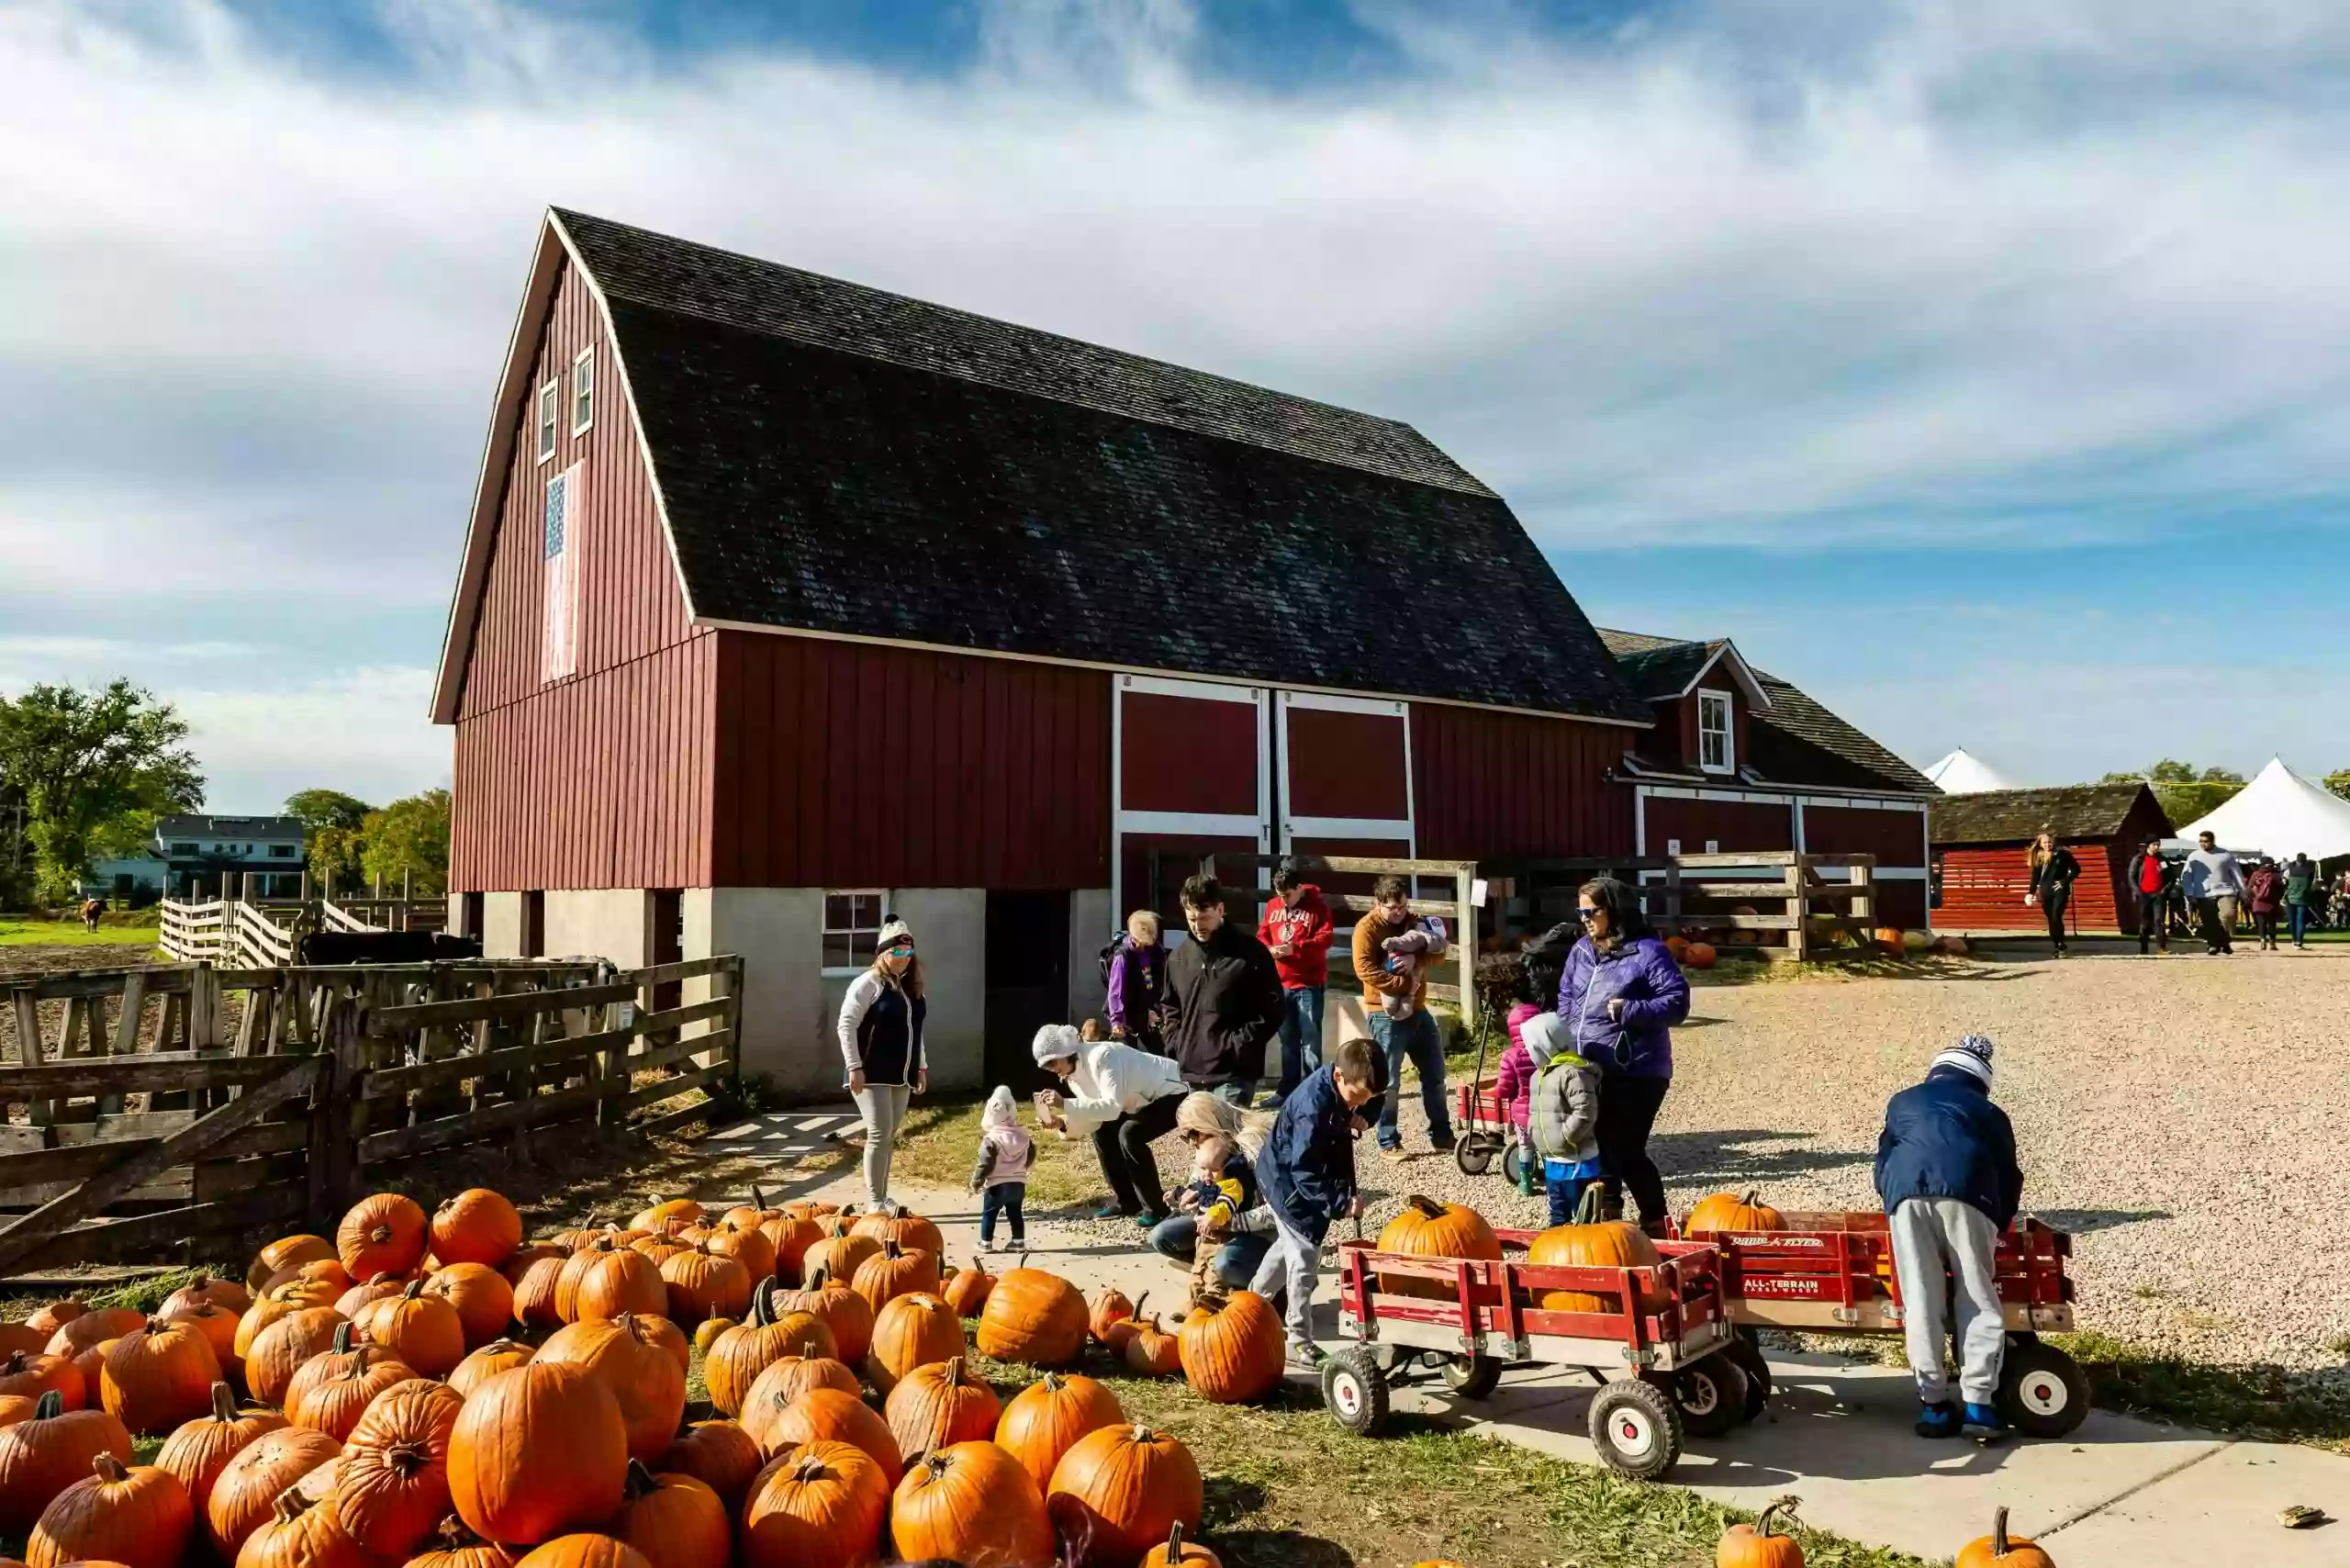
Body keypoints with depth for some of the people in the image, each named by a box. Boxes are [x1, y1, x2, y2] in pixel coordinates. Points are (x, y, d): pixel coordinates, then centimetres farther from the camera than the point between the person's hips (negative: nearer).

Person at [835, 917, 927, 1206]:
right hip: (873, 1076, -7)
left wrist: (921, 1067, 19)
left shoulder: (912, 986, 12)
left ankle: (883, 1197, 20)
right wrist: (854, 1067, -18)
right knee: (879, 1134, -8)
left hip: (901, 1076, 7)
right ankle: (874, 1203, -2)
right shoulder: (868, 983, -10)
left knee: (890, 1137, 11)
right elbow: (847, 1025, -13)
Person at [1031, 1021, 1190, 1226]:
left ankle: (1156, 1209, -12)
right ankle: (1127, 1202, 15)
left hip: (1173, 1093, -10)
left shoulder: (1101, 1057, -28)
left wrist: (1065, 1104, -39)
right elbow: (1095, 1114, -2)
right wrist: (1061, 1122, -18)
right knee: (1103, 1133, 3)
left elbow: (1112, 1107, -36)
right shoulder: (1072, 1074, 0)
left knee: (1129, 1134, -25)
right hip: (1148, 1099, 10)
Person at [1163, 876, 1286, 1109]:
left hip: (1232, 1074, -6)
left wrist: (1238, 1047, -13)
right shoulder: (1179, 956, 12)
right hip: (1188, 1072, 6)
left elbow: (1271, 1011, -6)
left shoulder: (1250, 953, -5)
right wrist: (1175, 1047, 7)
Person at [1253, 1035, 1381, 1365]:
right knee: (1304, 1257, -7)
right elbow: (1305, 1172, -34)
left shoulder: (1341, 1087, -12)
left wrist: (1351, 1120, -8)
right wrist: (1341, 1202, -37)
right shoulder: (1313, 1107, -37)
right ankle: (1299, 1342, 3)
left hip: (1307, 1177, 10)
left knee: (1290, 1245, 26)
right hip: (1289, 1181, -10)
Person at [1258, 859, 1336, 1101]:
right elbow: (1262, 935, 12)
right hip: (1281, 983, 5)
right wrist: (1268, 949, -10)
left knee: (1310, 1039, -3)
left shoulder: (1317, 905, -7)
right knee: (1287, 1039, 13)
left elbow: (1325, 938, -14)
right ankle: (1287, 1089, 21)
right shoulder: (1272, 906, 7)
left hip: (1309, 984, -5)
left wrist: (1295, 948, -25)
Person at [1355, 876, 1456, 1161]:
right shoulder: (1367, 929, -11)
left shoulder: (1414, 922, 10)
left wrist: (1418, 959, -17)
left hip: (1418, 1010, 7)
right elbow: (1365, 971, -23)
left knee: (1435, 1075, 11)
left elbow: (1438, 952, 5)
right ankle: (1388, 1142, 7)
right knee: (1388, 1082, -3)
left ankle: (1441, 1135, 23)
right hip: (1386, 1015, -7)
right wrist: (1405, 983, -23)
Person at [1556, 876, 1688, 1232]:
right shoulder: (1582, 951, 11)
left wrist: (1628, 1010, -24)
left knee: (1626, 1150, -2)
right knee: (1598, 1147, 14)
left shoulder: (1647, 952, -11)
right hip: (1587, 1070, 7)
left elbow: (1677, 1002, -14)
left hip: (1635, 1072, -7)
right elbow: (1566, 998, 21)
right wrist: (1563, 1041, 9)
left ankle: (1655, 1221, 17)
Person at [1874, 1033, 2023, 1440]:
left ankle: (1934, 1403, 7)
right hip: (1966, 1192, -1)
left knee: (1920, 1300, 4)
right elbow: (2009, 1177, 29)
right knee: (1978, 1299, 7)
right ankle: (1977, 1403, 4)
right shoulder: (1989, 1112, 32)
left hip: (1907, 1190, 1)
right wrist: (1997, 1224, 40)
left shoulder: (1902, 1102, 35)